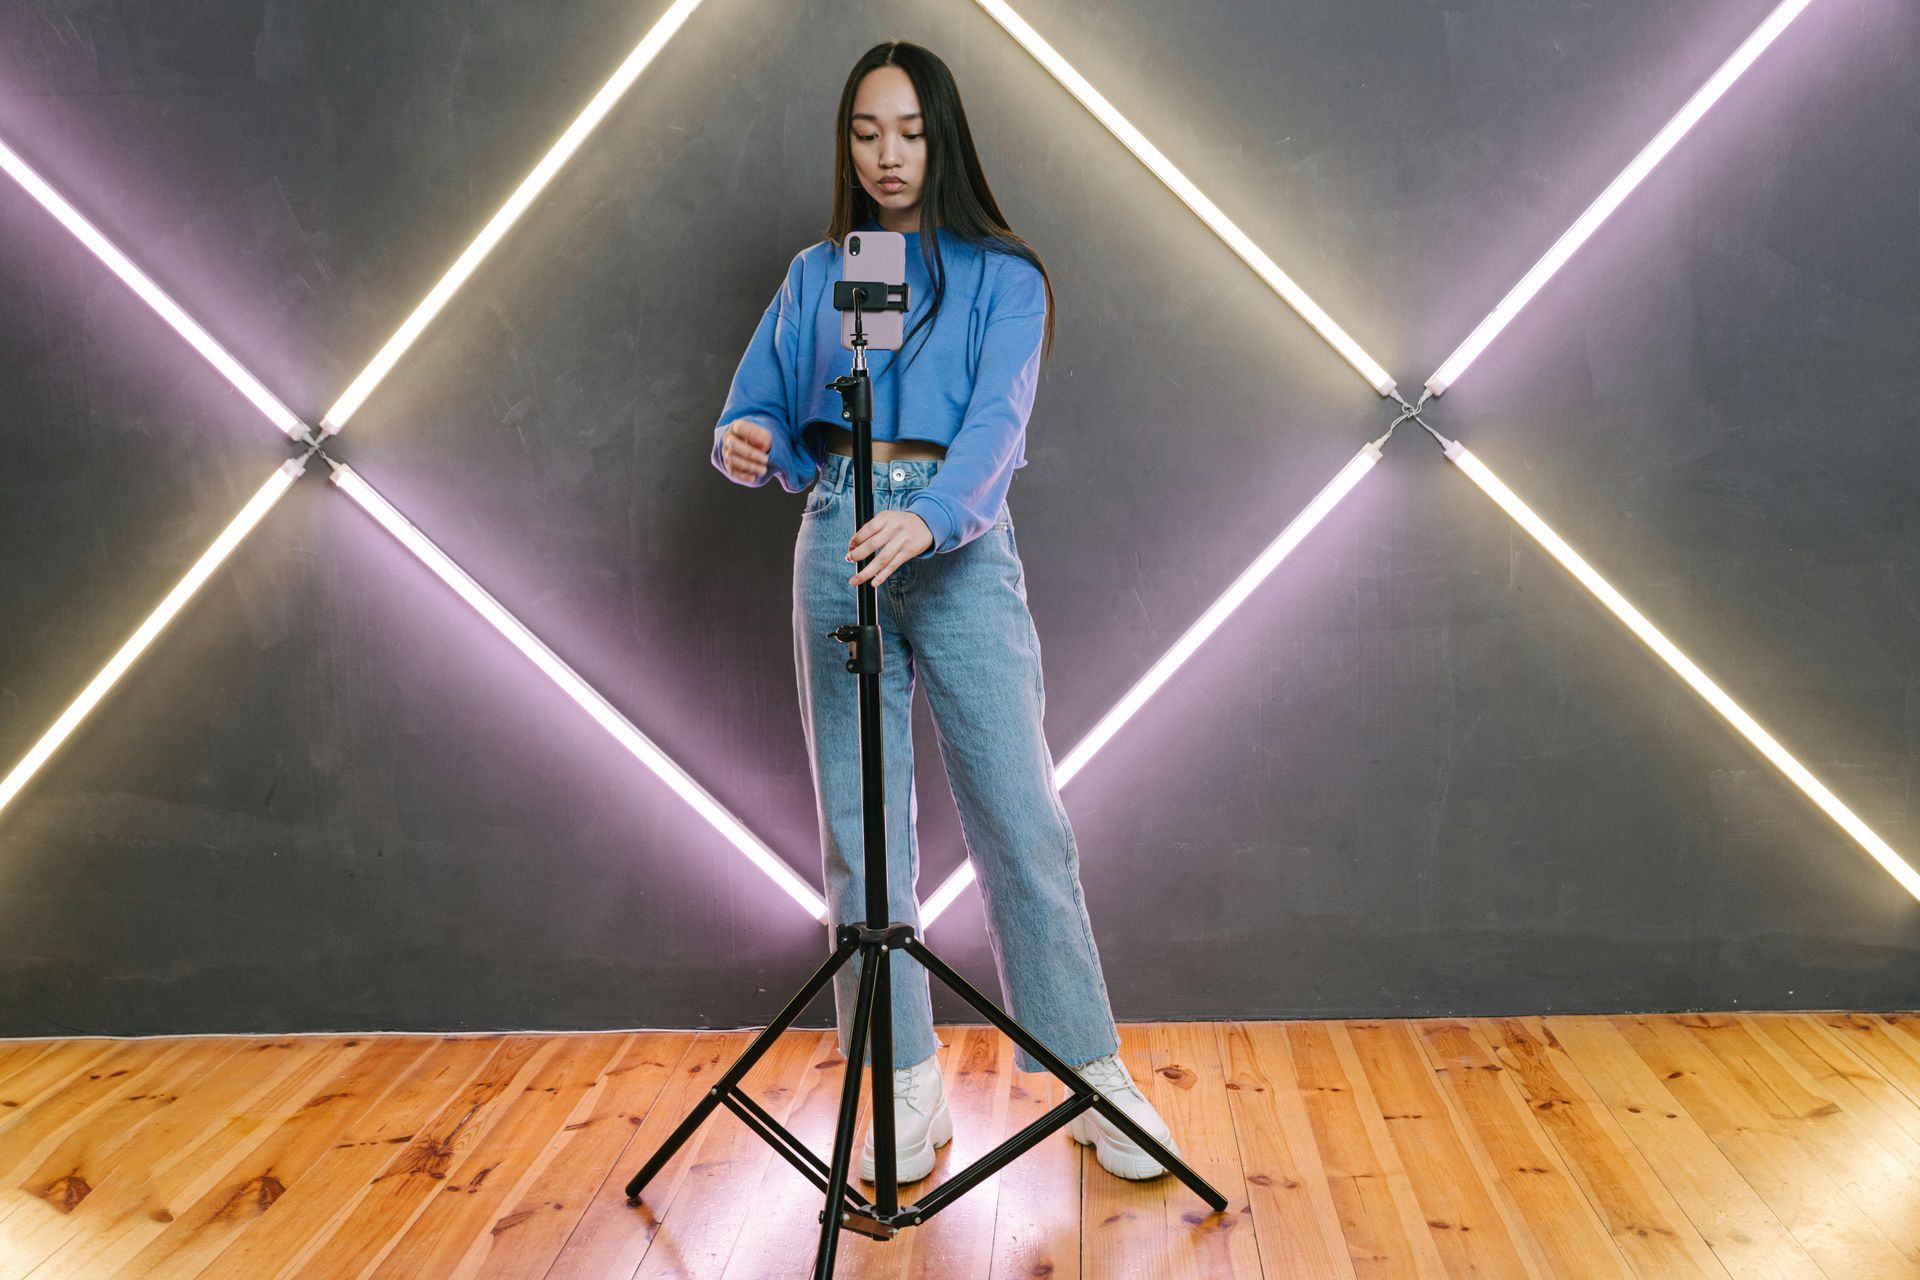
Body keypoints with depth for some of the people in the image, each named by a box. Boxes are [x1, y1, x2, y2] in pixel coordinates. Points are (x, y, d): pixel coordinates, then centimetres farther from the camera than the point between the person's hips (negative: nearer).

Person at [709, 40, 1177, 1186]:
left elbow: (997, 419, -9)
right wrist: (747, 442, -10)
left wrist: (929, 517, -28)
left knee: (1023, 822, -7)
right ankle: (911, 1089, 14)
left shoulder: (1002, 275, 6)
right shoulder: (814, 276, 17)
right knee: (860, 829, 3)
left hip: (959, 544, -3)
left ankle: (1099, 1079, 6)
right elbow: (765, 408, 15)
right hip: (837, 541, 3)